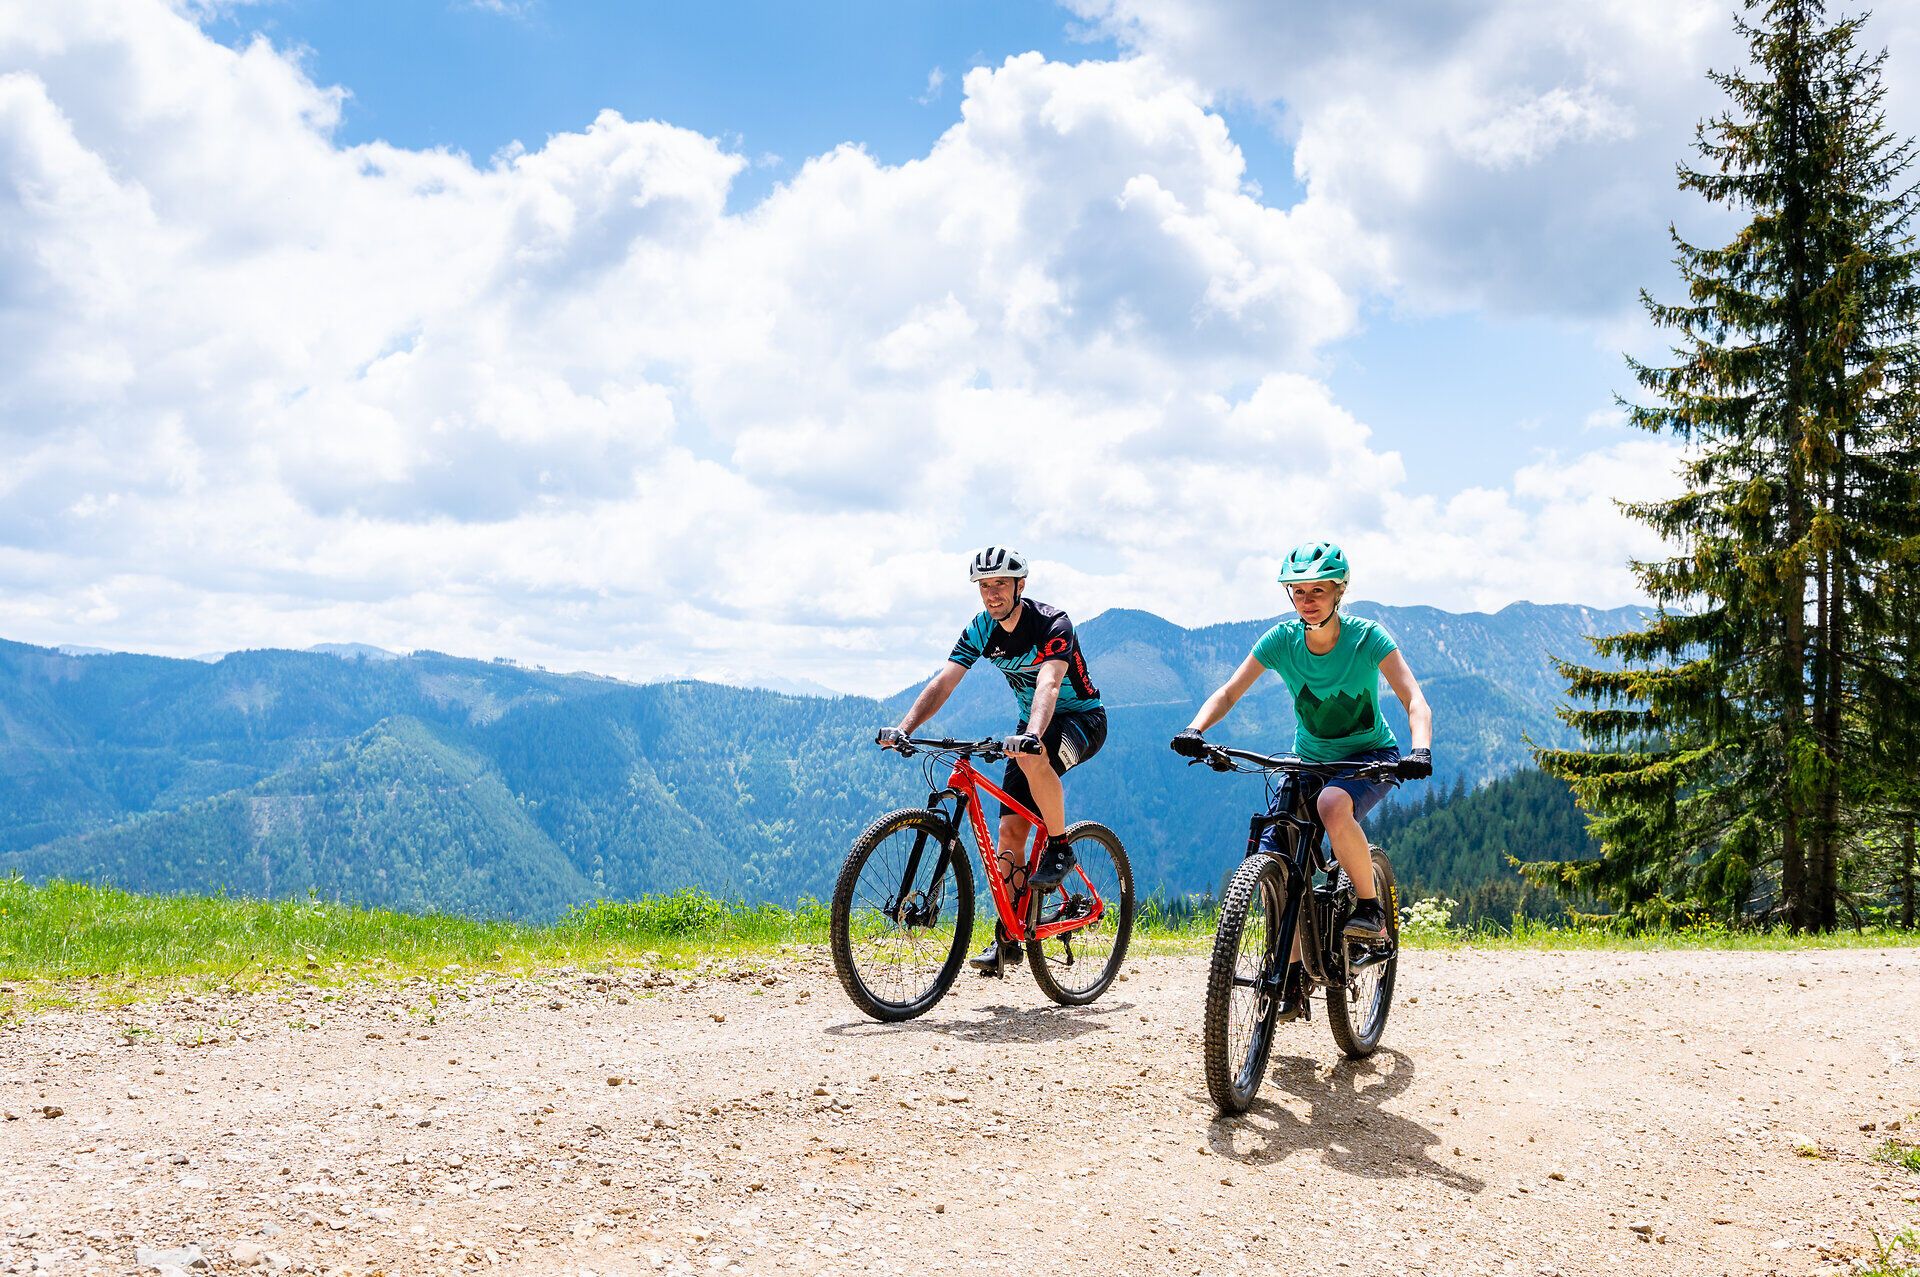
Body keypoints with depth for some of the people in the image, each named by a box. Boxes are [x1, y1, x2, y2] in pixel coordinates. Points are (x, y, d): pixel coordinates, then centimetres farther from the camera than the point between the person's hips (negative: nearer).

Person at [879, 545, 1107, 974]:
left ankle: (1060, 849, -17)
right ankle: (1007, 938, 3)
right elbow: (943, 682, -16)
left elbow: (1049, 684, -41)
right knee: (1010, 830, -5)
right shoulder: (981, 630, -8)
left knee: (1033, 758, -39)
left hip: (1082, 719, -6)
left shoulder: (1052, 625, -25)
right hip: (1033, 727, 6)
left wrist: (1031, 736, -59)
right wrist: (904, 728, -31)